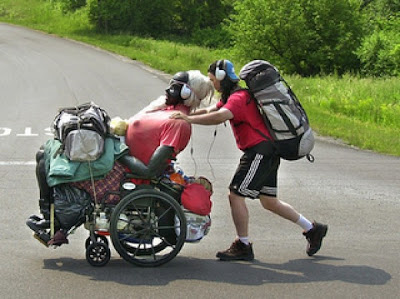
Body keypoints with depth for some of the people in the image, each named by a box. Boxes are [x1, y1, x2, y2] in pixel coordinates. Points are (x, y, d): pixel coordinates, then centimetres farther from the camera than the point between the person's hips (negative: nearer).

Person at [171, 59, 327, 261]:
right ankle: (312, 229, 27)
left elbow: (220, 117, -35)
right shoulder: (232, 96, 18)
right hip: (268, 152, 11)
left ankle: (243, 246, 0)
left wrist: (190, 119, -35)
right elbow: (209, 111, 13)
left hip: (260, 152, -11)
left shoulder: (238, 98, -16)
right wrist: (183, 115, 3)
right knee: (269, 201, 17)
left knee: (236, 195, -8)